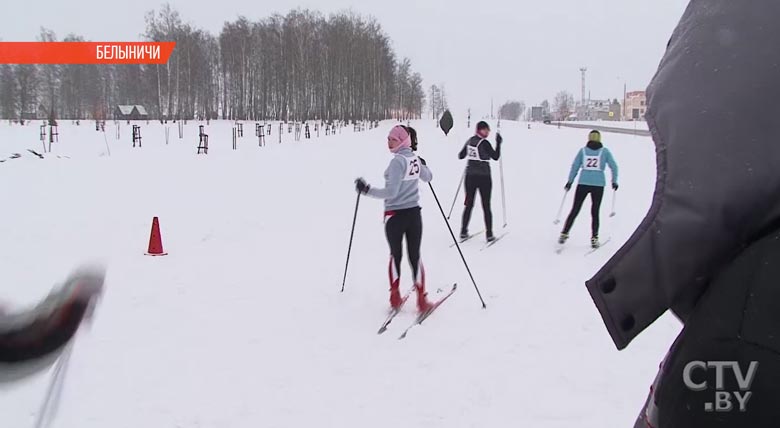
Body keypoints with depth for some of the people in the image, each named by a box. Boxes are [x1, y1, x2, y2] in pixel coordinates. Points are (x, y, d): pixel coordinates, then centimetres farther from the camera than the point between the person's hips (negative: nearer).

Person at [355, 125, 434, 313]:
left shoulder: (398, 161, -17)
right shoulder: (416, 160, 4)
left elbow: (391, 192, -22)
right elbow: (428, 177, 24)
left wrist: (367, 190, -19)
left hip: (395, 215, -5)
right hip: (414, 214, 5)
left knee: (396, 255, 11)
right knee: (415, 256, 9)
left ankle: (395, 297, 18)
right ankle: (421, 300, 8)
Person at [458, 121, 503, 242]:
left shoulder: (470, 141, 5)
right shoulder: (484, 143, -13)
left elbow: (460, 156, 14)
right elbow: (495, 157, -12)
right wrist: (498, 143, -5)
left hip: (470, 176, 5)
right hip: (483, 177, -5)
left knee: (469, 204, 13)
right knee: (486, 206, 2)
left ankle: (463, 232, 11)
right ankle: (489, 234, 2)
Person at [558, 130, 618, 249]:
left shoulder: (583, 150, 5)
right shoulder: (605, 151, 4)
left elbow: (575, 166, 2)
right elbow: (614, 166, 1)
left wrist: (570, 181, 7)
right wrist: (614, 181, 10)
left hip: (583, 183, 1)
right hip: (598, 185, -1)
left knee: (575, 210, 8)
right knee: (595, 212, 8)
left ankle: (564, 234, 8)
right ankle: (594, 238, 5)